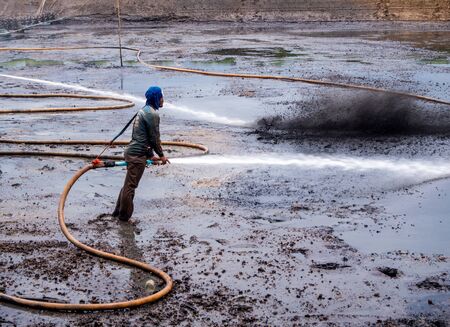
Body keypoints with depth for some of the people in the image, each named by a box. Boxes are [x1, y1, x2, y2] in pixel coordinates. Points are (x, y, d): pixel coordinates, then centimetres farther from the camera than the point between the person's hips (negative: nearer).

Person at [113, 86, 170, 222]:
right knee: (130, 186, 0)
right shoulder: (152, 114, -15)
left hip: (131, 151, 10)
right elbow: (154, 138, -12)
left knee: (128, 184, 20)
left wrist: (150, 155, 23)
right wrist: (161, 155, 1)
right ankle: (124, 216, 9)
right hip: (137, 155, -10)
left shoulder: (144, 110, 17)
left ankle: (118, 211, 29)